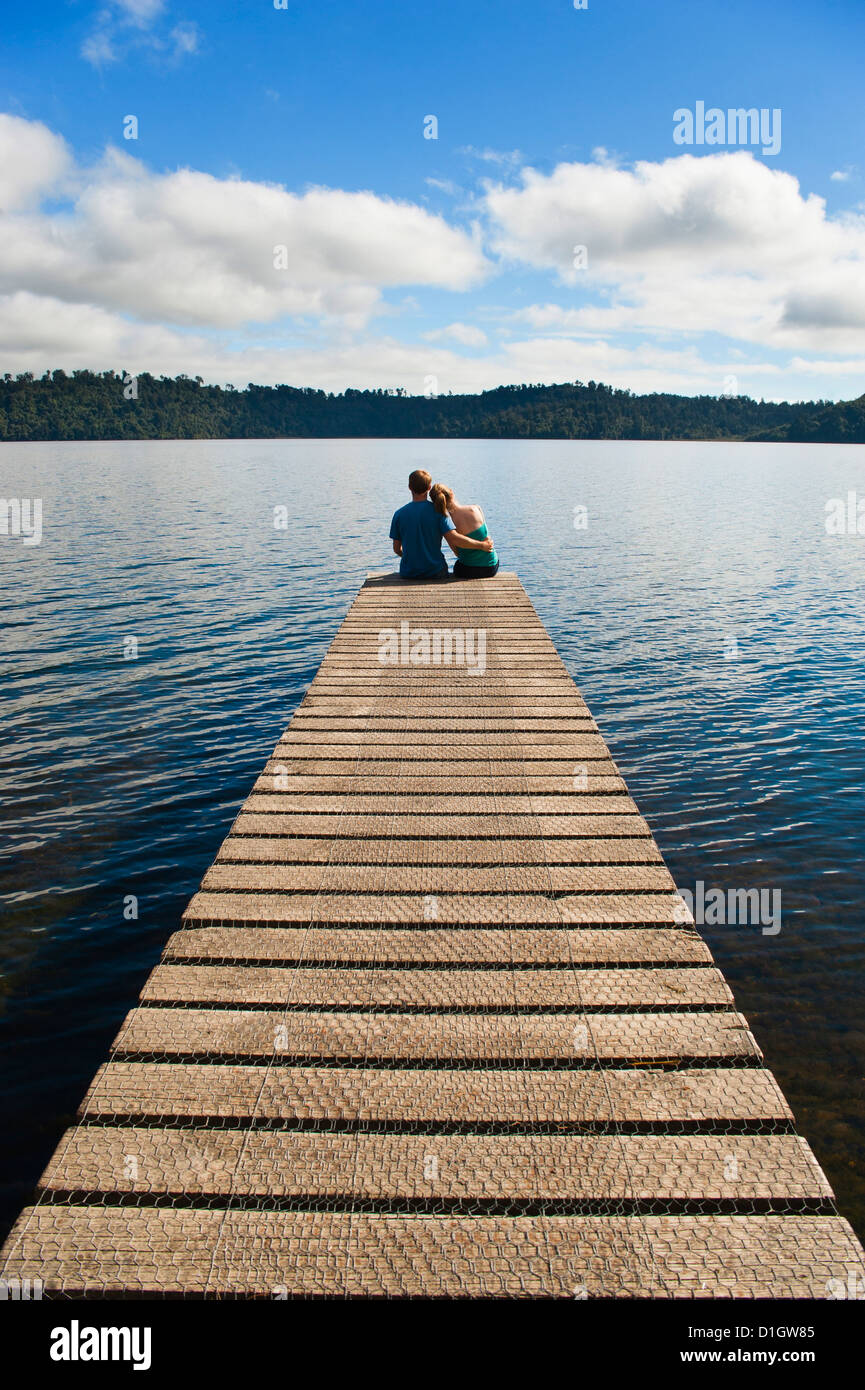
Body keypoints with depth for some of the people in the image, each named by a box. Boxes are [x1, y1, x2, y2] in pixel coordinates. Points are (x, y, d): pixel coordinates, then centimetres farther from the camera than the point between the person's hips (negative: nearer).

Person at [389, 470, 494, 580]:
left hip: (408, 575, 2)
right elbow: (454, 538, -18)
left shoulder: (399, 514, -2)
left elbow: (397, 549, 4)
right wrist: (482, 545, -7)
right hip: (435, 573, -2)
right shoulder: (438, 511, -7)